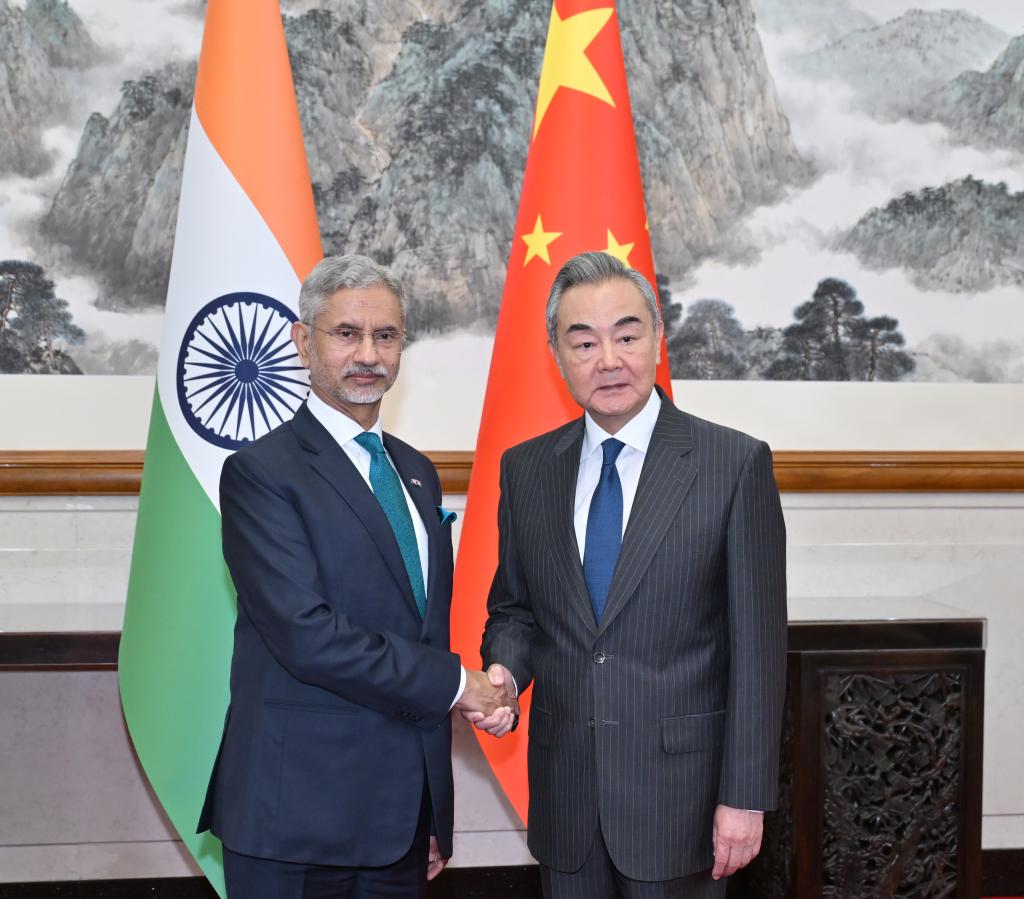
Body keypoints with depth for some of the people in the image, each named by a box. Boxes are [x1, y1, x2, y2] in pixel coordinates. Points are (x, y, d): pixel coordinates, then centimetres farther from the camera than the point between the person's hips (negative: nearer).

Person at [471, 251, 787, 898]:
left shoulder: (736, 464, -8)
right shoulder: (526, 468, 4)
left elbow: (758, 644, -9)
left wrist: (746, 797, -10)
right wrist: (504, 669, -8)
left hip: (680, 789, -3)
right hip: (564, 793, 4)